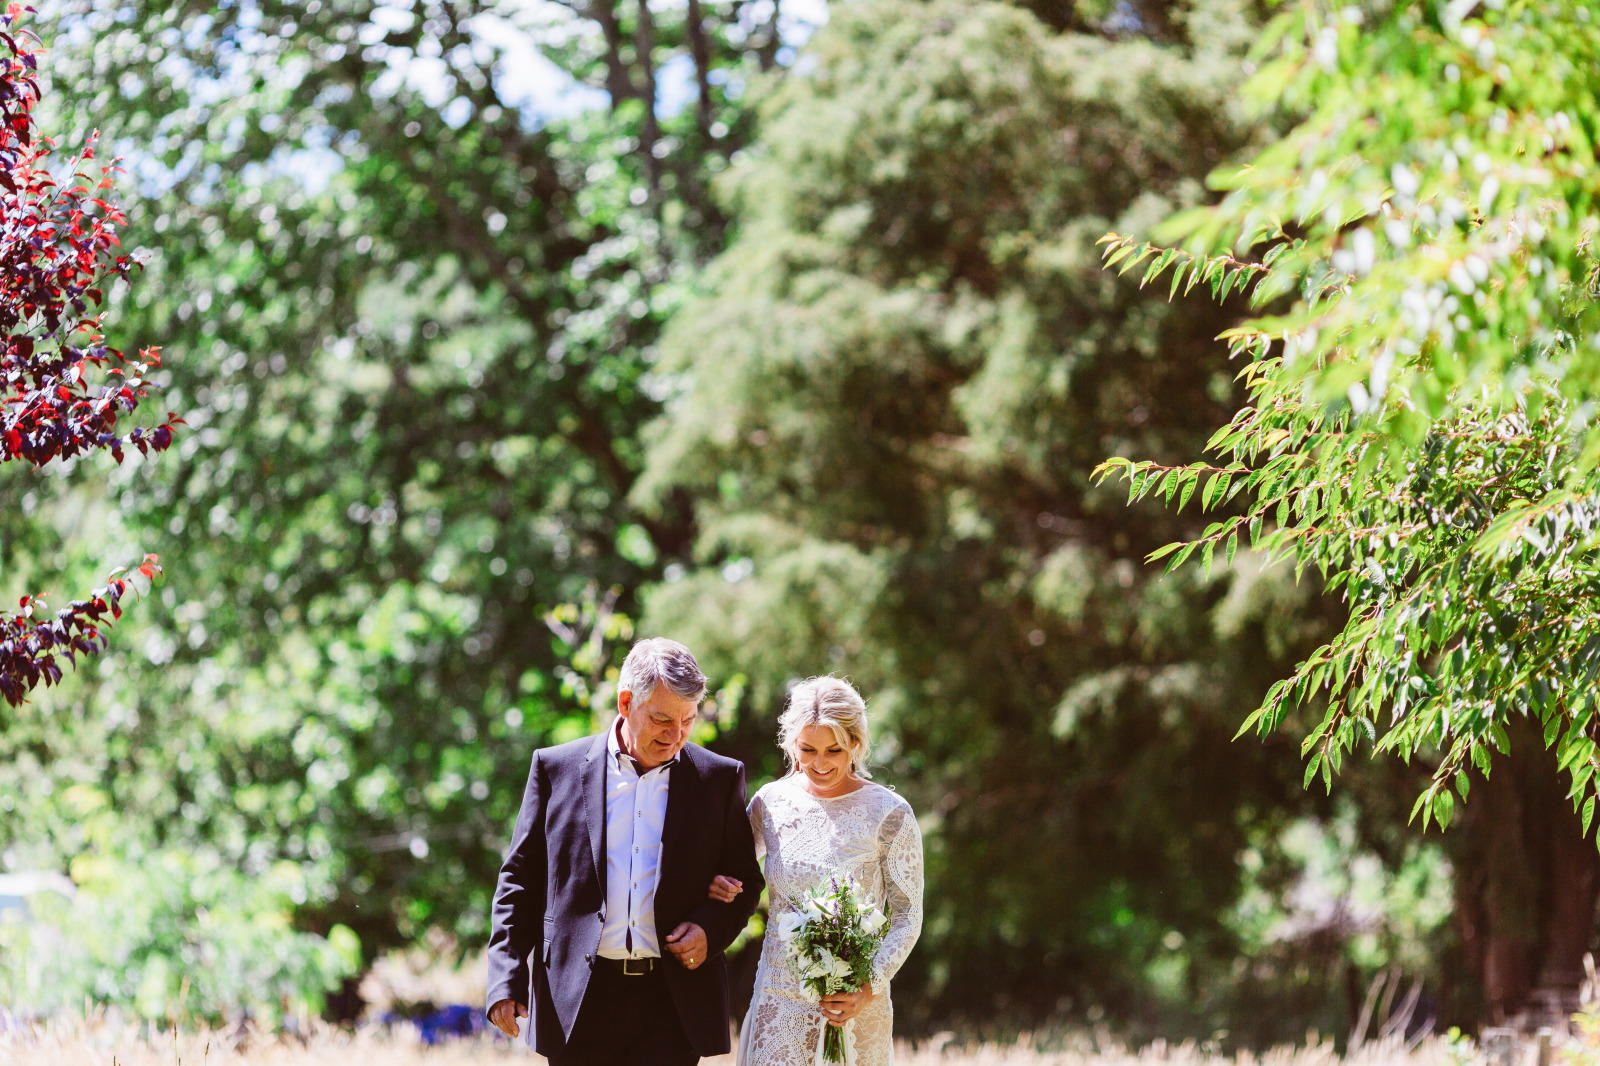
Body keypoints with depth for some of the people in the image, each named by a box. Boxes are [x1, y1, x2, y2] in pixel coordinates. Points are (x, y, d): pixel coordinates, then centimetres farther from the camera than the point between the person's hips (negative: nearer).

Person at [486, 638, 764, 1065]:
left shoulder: (720, 777, 7)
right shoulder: (557, 768, 5)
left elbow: (744, 880, 14)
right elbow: (520, 879, 7)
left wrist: (711, 928, -8)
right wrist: (506, 980, -2)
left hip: (674, 1001, 0)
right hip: (578, 1002, 0)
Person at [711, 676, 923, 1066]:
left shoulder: (888, 814, -6)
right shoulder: (771, 803, 3)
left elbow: (908, 914, -3)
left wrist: (870, 989, -15)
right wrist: (711, 883, -3)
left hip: (853, 1005, -2)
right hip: (779, 999, 2)